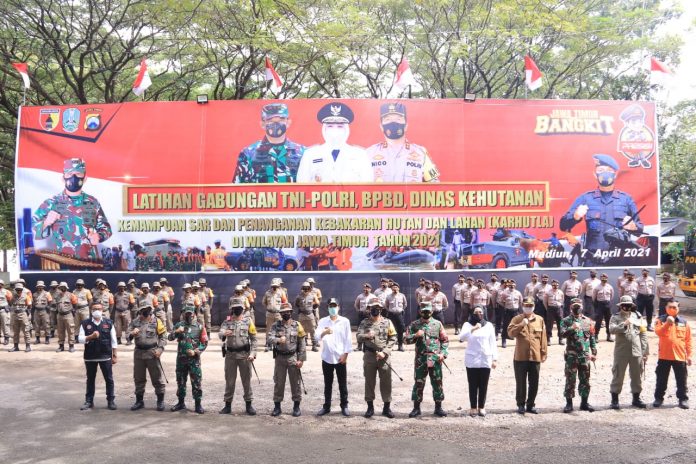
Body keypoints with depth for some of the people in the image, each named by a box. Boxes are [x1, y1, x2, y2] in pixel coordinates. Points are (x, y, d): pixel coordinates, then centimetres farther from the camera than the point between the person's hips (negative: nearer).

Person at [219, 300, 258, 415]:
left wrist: (253, 353, -10)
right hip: (230, 355, 1)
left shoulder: (248, 321, 2)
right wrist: (224, 333, -37)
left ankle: (249, 404, 13)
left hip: (244, 355, -1)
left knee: (246, 380, 4)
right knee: (229, 381, 8)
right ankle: (228, 405, 17)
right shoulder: (227, 321, 4)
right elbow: (220, 334, -13)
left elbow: (253, 338, 1)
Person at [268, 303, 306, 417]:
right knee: (278, 383, 7)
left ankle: (296, 406, 14)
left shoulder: (297, 326, -1)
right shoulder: (275, 325, 1)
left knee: (295, 383, 4)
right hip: (279, 357, 1)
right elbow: (269, 338, -14)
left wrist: (301, 359, -7)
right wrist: (278, 340, -34)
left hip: (293, 357, -1)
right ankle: (277, 407, 17)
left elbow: (302, 344, -1)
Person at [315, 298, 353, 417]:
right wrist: (324, 332, -31)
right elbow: (317, 337, -11)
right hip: (327, 358, 1)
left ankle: (344, 406, 17)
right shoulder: (322, 321, 3)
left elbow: (348, 339, -1)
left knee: (343, 384, 6)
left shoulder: (345, 321, 1)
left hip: (341, 358, -1)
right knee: (327, 384, 10)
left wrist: (345, 354, -8)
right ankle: (326, 406, 20)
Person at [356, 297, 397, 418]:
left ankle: (387, 407, 12)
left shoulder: (387, 322, 3)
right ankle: (370, 407, 16)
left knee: (386, 382, 2)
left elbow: (393, 338, -1)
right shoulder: (364, 323, 3)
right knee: (369, 382, 6)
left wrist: (384, 352, -11)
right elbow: (358, 337, -8)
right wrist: (366, 335, -30)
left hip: (384, 356, 0)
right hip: (369, 356, 0)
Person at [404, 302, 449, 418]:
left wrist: (443, 353, -4)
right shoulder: (414, 325, 4)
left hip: (435, 359, 1)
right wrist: (416, 335, -15)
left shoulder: (438, 324, 6)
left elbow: (445, 340, 8)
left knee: (437, 383, 5)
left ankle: (438, 407, 17)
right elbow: (406, 339, 1)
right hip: (420, 359, -1)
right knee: (418, 383, 3)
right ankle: (416, 408, 13)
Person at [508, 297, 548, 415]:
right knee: (521, 382, 4)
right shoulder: (517, 319, 2)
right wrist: (522, 324, -22)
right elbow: (510, 333, -13)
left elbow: (543, 338, 7)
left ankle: (530, 405, 19)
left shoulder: (540, 320, 8)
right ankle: (521, 405, 14)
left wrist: (544, 352, 4)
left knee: (534, 383, 8)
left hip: (535, 357, 2)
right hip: (521, 357, -2)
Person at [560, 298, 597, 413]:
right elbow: (562, 334, -16)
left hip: (585, 355, 3)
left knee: (585, 380, 8)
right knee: (570, 380, 0)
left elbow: (592, 338, 12)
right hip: (572, 355, -3)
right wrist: (572, 328, -32)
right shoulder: (566, 321, 0)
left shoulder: (588, 321, 10)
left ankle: (584, 402, 18)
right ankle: (569, 403, 6)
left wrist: (594, 352, 8)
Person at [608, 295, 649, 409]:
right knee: (618, 375, 1)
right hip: (621, 352, -3)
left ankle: (636, 398, 27)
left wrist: (645, 352, 6)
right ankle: (614, 399, 9)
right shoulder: (616, 317, 0)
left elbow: (643, 335, 9)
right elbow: (611, 329, -17)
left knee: (637, 376, 12)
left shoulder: (638, 317, 8)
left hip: (636, 352, 3)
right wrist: (623, 324, -29)